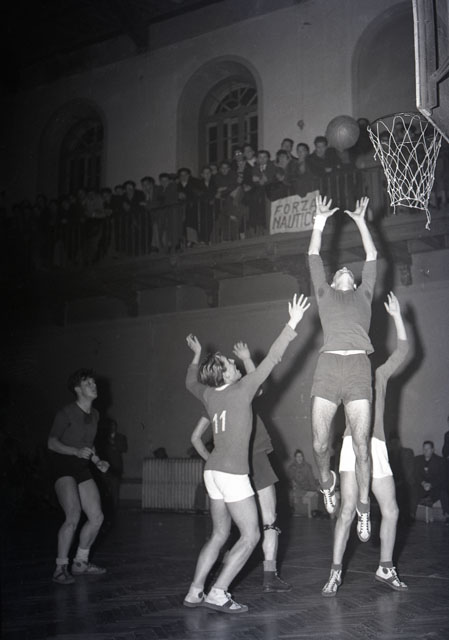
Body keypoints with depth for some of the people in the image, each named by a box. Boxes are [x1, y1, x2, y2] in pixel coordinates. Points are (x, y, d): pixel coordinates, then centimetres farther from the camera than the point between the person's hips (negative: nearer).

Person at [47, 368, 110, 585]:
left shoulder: (94, 414, 9)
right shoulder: (66, 413, -13)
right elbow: (51, 442, -12)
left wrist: (98, 461, 5)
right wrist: (76, 451, -25)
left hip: (82, 468, 7)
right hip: (63, 465, -7)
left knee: (97, 517, 2)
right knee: (73, 517, -23)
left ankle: (80, 562, 19)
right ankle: (60, 568, -11)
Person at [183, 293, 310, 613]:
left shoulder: (210, 396, 7)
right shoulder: (242, 390, -10)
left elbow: (191, 382, 30)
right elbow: (272, 359, -12)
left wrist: (197, 356, 41)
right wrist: (293, 324, -10)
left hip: (213, 470, 8)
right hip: (233, 473, -8)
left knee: (219, 534, 16)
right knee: (250, 535, 0)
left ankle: (195, 592, 14)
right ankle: (218, 593, -4)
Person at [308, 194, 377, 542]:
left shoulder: (364, 294, 28)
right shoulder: (325, 293, 27)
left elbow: (372, 258, 28)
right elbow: (314, 258, 25)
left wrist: (361, 223, 33)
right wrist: (320, 223, 27)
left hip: (359, 365, 0)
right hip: (329, 363, 0)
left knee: (361, 444, -4)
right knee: (320, 443, -3)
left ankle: (363, 507, 9)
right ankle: (326, 481, 28)